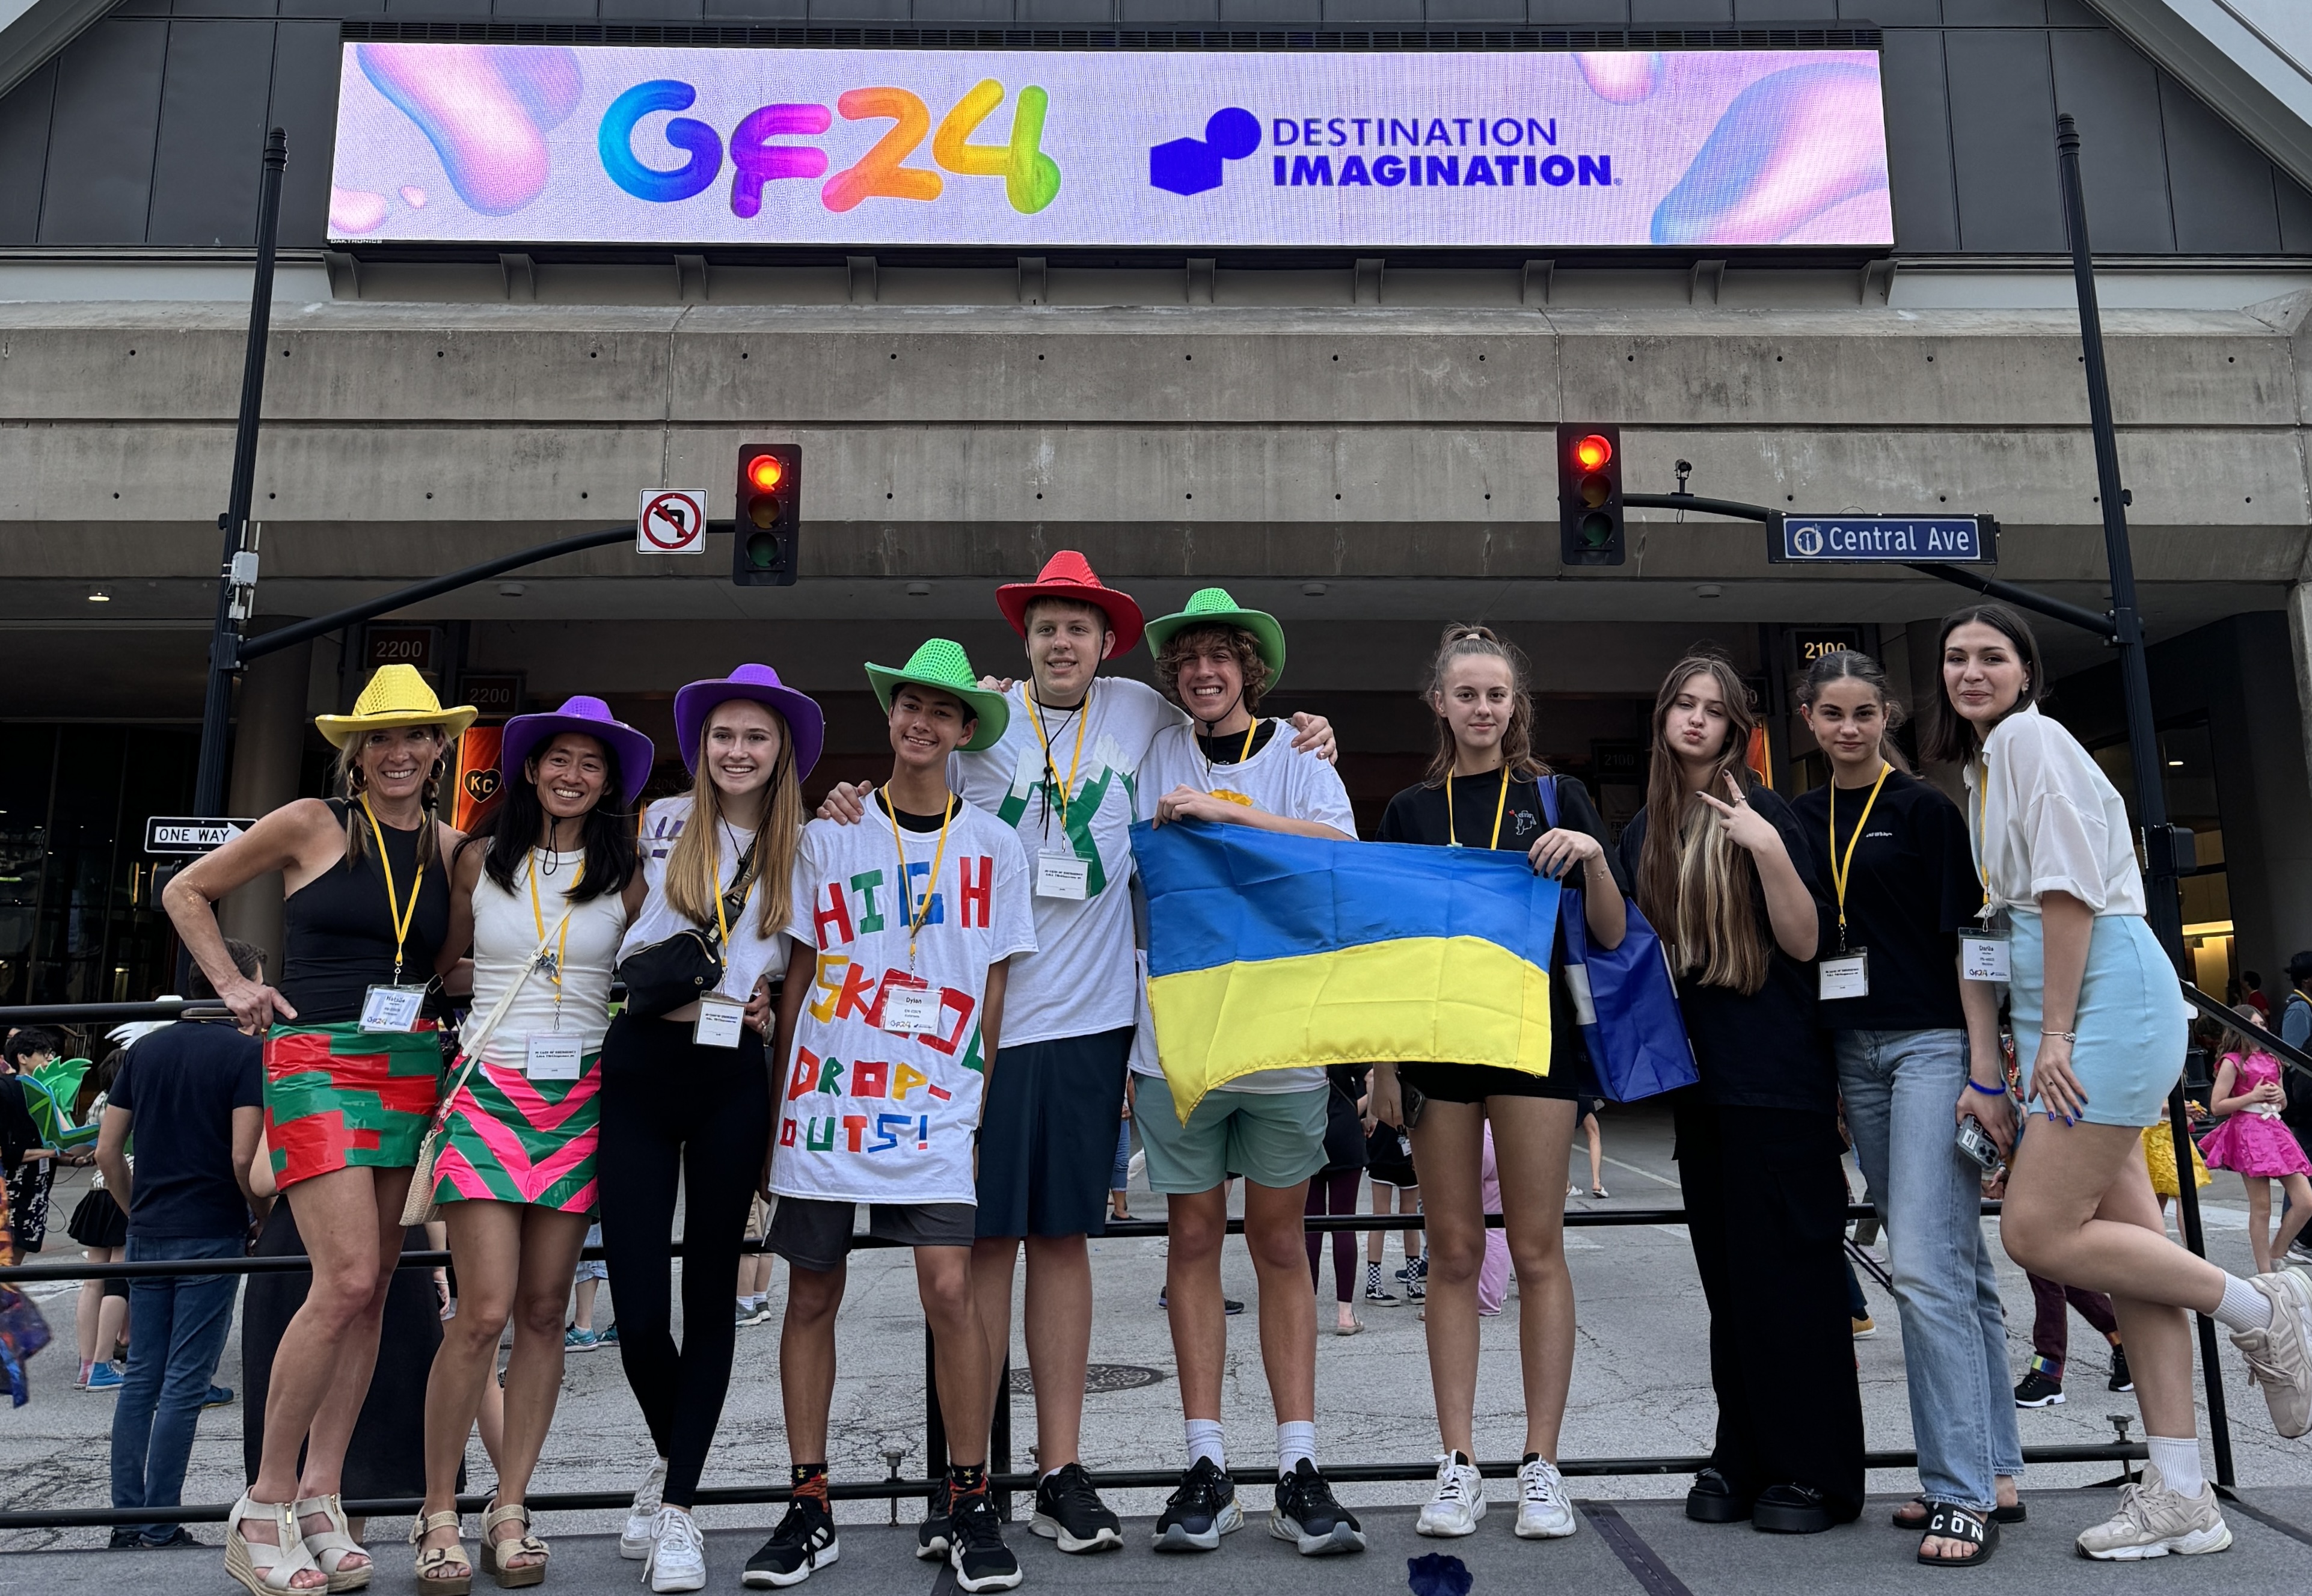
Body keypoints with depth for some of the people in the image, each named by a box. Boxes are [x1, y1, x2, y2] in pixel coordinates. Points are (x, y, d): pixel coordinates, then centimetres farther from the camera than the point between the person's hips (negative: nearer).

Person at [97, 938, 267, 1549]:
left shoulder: (145, 1049, 10)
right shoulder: (247, 1051, -10)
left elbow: (107, 1151, 10)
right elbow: (243, 1159, -16)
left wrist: (138, 1213, 20)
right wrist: (267, 1218, -1)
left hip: (147, 1237, 6)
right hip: (211, 1237, -6)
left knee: (141, 1377, 12)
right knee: (185, 1383, 0)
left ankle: (126, 1519, 17)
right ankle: (159, 1529, 4)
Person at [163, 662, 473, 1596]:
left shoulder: (451, 847, 10)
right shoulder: (312, 824, -1)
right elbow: (186, 892, 9)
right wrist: (233, 985, 3)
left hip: (414, 1072, 5)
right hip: (317, 1062, -4)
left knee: (370, 1294, 6)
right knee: (347, 1280, -14)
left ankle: (319, 1502, 17)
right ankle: (264, 1509, 3)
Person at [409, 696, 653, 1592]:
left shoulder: (625, 879, 7)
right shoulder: (479, 860, 7)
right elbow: (441, 965, 19)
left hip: (580, 1098, 1)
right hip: (489, 1090, -1)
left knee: (544, 1311, 4)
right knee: (484, 1312, -9)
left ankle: (509, 1509, 16)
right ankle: (437, 1513, 9)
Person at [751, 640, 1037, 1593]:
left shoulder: (993, 845, 6)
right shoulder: (830, 834, 7)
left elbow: (993, 995, 8)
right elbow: (797, 977, 9)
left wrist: (981, 1108, 2)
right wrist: (780, 1101, 7)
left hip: (935, 1104, -1)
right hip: (826, 1096, 1)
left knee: (949, 1289, -10)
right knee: (811, 1298, 7)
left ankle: (964, 1506, 8)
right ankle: (809, 1510, 21)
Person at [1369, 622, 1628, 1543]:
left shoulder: (1555, 797, 5)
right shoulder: (1409, 811, 10)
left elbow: (1611, 935, 1)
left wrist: (1593, 859, -18)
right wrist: (1383, 1062, 4)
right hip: (1437, 1040, 2)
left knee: (1537, 1250, 2)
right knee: (1452, 1253, 6)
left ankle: (1541, 1466, 12)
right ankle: (1458, 1465, 14)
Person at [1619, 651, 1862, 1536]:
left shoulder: (1761, 812, -5)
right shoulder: (1645, 831, 11)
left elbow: (1805, 943, -11)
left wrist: (1769, 852, -23)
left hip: (1777, 1073, -5)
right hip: (1697, 1073, 6)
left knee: (1788, 1266, -2)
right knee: (1726, 1271, 11)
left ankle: (1813, 1470, 10)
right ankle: (1743, 1456, 20)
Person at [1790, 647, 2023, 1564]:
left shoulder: (1923, 809, -4)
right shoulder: (1799, 819, 11)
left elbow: (1968, 939, -7)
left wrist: (1986, 1072, -13)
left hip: (1930, 1046, -6)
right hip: (1852, 1055, 6)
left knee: (1928, 1269, -12)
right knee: (1957, 1266, 13)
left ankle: (1964, 1494, -4)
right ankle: (1994, 1472, 21)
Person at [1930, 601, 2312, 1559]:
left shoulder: (2028, 736, -6)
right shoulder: (1985, 763, 22)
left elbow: (2070, 888, -14)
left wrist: (2054, 1034, -15)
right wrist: (2028, 1045, 21)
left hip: (2108, 995, -9)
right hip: (2065, 1013, 9)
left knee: (2037, 1233, -12)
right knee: (2126, 1243, 6)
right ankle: (2180, 1497, 10)